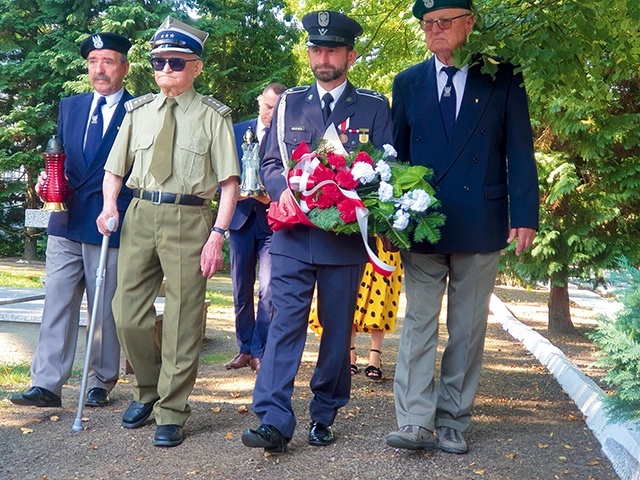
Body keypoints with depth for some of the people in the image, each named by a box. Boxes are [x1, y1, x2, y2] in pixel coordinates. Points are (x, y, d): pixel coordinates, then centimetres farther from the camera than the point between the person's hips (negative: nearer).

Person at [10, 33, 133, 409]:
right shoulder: (70, 107, 15)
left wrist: (122, 215, -11)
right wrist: (48, 179, -1)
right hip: (66, 223, 4)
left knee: (105, 310, 5)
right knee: (57, 304, 1)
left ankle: (101, 384, 16)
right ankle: (47, 385, 4)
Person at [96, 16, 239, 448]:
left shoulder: (213, 116, 0)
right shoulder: (138, 112, 12)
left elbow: (229, 183, -4)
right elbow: (115, 168, 16)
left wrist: (218, 235, -13)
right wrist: (110, 206, -3)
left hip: (189, 218, -4)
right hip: (140, 214, 4)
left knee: (182, 319, 1)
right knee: (128, 314, 6)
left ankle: (171, 413, 12)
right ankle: (148, 391, 30)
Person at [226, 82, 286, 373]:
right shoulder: (237, 132, 9)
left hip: (273, 221, -3)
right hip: (242, 217, 3)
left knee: (268, 291, -9)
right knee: (241, 290, 9)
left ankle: (259, 352, 1)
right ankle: (244, 349, 21)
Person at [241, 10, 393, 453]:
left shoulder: (374, 107, 5)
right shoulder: (289, 103, 12)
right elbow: (270, 164, 12)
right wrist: (283, 190, -10)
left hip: (345, 238, -1)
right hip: (293, 236, 1)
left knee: (337, 330, 7)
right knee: (285, 325, -8)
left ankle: (323, 417, 19)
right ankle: (274, 421, -10)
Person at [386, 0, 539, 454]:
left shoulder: (503, 79, 3)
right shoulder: (408, 83, 9)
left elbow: (520, 152, 0)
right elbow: (395, 153, 9)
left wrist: (525, 216, -6)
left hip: (481, 226, -1)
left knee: (468, 329, 6)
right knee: (418, 324, -2)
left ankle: (453, 422, 14)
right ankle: (416, 422, -1)